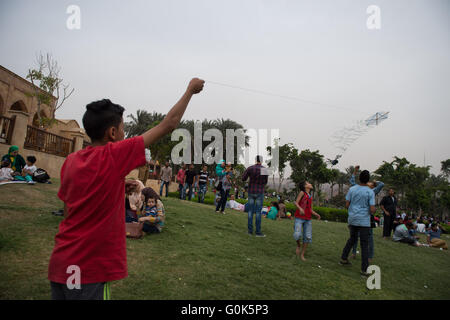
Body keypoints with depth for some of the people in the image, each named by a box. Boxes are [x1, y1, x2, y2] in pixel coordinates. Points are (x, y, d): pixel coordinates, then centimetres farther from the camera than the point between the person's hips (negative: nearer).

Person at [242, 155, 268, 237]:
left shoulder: (250, 168, -5)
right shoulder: (264, 169, -7)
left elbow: (243, 179, -1)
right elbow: (265, 182, 3)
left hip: (251, 192, 2)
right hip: (259, 193, -2)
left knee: (250, 211, 9)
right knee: (258, 212, 1)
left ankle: (250, 230, 11)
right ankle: (258, 232, 2)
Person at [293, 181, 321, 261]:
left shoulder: (310, 197, 18)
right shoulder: (302, 192, 1)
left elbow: (311, 210, 18)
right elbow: (296, 203, -7)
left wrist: (317, 214, 0)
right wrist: (300, 208, -27)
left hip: (308, 219, 6)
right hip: (299, 218, -5)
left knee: (308, 237, -2)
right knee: (297, 235, -19)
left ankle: (302, 254, 11)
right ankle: (298, 245, 13)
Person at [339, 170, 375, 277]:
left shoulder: (352, 189, 0)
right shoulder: (370, 192, -8)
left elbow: (347, 205, 0)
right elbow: (372, 210, -12)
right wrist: (373, 211, 11)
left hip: (352, 219, 4)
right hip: (364, 221, -4)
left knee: (352, 239, 23)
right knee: (364, 244, 3)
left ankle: (343, 258, 27)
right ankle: (364, 269, 3)